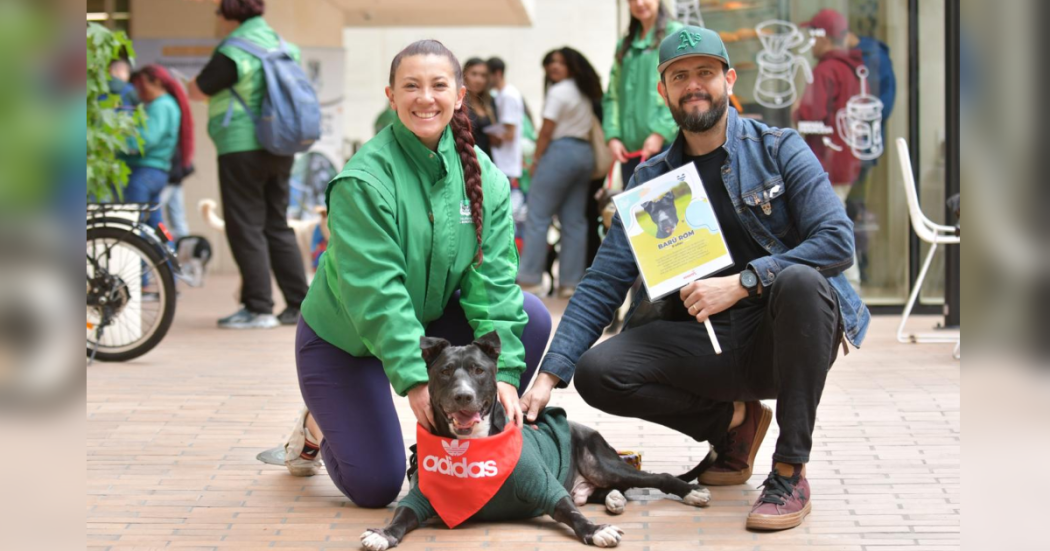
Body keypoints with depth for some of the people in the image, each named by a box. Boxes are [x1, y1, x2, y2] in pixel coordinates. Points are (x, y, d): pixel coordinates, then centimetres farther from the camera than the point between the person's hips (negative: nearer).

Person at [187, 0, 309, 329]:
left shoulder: (232, 53, -14)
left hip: (242, 148, -8)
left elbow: (197, 92, -8)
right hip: (280, 150, 8)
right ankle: (299, 304, 13)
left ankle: (259, 308, -3)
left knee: (246, 228, -2)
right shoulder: (283, 46, 10)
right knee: (277, 226, 13)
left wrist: (193, 83, 15)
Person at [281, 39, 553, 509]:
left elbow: (492, 278, -13)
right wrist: (415, 379, -37)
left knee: (531, 317, -18)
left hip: (431, 321, 5)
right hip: (344, 341, -5)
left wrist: (503, 372, -24)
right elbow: (375, 291, -30)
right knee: (375, 487, -13)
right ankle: (317, 428, 22)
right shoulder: (364, 179, -24)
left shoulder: (484, 176, -9)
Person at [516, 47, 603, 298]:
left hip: (561, 151, -8)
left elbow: (547, 130, -9)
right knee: (575, 220, 6)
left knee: (538, 216, -5)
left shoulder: (558, 91, -7)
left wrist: (536, 160, -1)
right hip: (584, 153, 8)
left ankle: (530, 278, -8)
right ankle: (571, 281, 4)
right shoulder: (585, 93, 18)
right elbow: (588, 128, 13)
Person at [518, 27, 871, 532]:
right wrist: (550, 374, -10)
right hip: (707, 345, 3)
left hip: (784, 338, -3)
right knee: (597, 372, -19)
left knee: (798, 281, -36)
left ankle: (790, 473, -23)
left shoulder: (778, 149, -2)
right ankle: (734, 421, 7)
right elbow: (604, 282, 2)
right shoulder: (651, 180, 7)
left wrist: (740, 283, -23)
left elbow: (837, 240, -13)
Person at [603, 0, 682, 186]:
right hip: (630, 147, 5)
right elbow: (612, 95, 16)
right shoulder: (624, 45, 21)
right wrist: (612, 136, 1)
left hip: (667, 143, -5)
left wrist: (661, 133, -14)